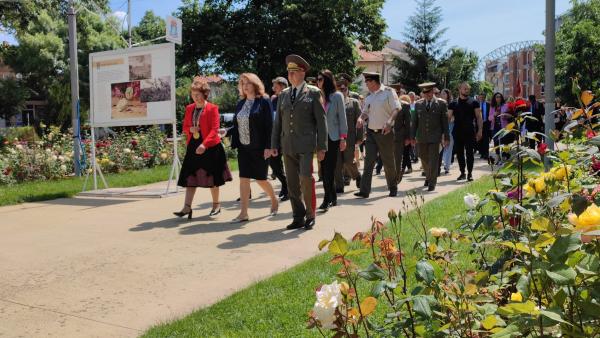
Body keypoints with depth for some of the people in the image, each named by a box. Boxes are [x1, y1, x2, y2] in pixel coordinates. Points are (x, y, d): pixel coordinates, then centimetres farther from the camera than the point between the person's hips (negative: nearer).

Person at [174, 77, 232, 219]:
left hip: (210, 147, -5)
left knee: (212, 178, 6)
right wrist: (190, 129, -8)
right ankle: (187, 207, 0)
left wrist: (204, 144, -28)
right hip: (193, 147, 5)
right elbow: (184, 127, 17)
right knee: (190, 177, 0)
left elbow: (214, 129, -15)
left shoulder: (212, 109, -8)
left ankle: (216, 205, 22)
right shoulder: (189, 109, 10)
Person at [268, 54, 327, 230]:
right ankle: (298, 217, 18)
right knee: (292, 183, 6)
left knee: (306, 178, -15)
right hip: (288, 146, 5)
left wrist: (322, 147, -7)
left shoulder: (313, 93, 1)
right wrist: (274, 145, 9)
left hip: (306, 145, -4)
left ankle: (310, 215, 4)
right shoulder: (283, 94, 14)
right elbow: (278, 121, 15)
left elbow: (321, 121, -2)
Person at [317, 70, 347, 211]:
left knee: (329, 169, -7)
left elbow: (342, 117, -1)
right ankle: (332, 198, 15)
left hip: (333, 137, -4)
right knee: (324, 168, 5)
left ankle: (328, 199, -3)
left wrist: (343, 138, -6)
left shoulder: (337, 96, -1)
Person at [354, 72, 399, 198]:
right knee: (368, 162, -2)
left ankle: (393, 188, 25)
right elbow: (365, 111, 15)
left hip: (385, 132, -5)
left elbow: (396, 109, -14)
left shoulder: (389, 92, -6)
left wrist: (389, 121, -30)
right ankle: (364, 191, -3)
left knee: (388, 162, 7)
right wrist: (361, 118, -9)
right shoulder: (369, 97, 13)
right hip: (371, 132, 5)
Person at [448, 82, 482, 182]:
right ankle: (462, 173, 18)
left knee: (469, 153, -1)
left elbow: (479, 117, 3)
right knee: (459, 153, 7)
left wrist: (480, 130, -6)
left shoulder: (474, 103, 4)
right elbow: (448, 117, 3)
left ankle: (470, 173, 6)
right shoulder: (453, 104, 6)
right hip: (457, 132, 2)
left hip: (470, 132, -2)